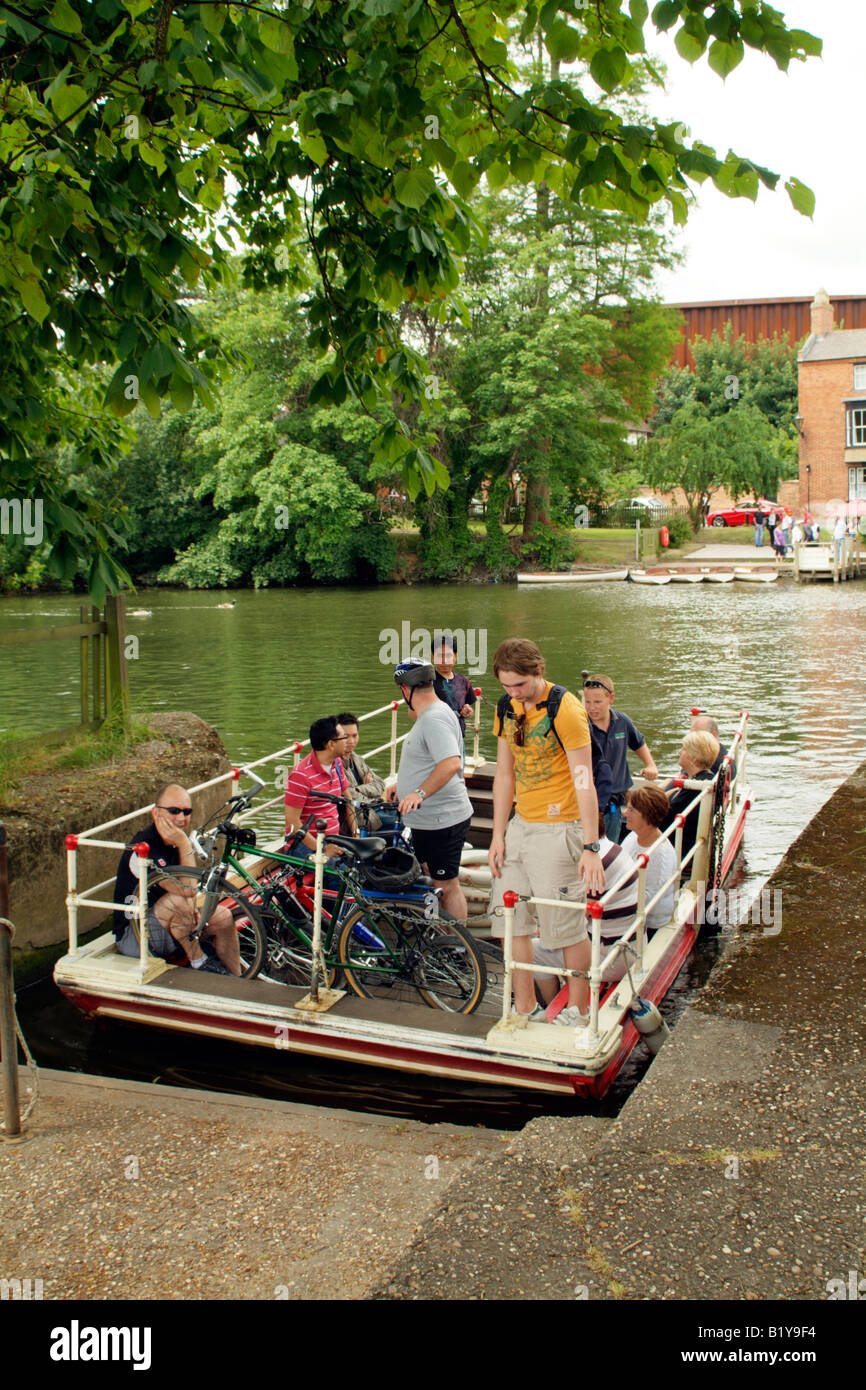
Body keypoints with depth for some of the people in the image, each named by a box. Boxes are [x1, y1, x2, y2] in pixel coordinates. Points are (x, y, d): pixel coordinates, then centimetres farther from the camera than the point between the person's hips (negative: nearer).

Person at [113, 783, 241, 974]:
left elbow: (191, 892, 7)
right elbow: (187, 889, -34)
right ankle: (198, 961, -12)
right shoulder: (144, 849, -26)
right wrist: (184, 845, -31)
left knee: (223, 917, -2)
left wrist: (193, 912, -15)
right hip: (132, 937, -9)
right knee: (177, 901, -32)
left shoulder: (175, 842, 2)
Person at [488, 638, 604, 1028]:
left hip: (558, 828, -7)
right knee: (511, 921, 9)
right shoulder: (507, 708, 5)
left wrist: (591, 848, -23)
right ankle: (525, 1010, 22)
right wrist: (498, 836, 7)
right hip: (520, 824, 7)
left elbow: (584, 782, -19)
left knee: (567, 926, 0)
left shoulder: (565, 709, -16)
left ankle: (578, 1011, 18)